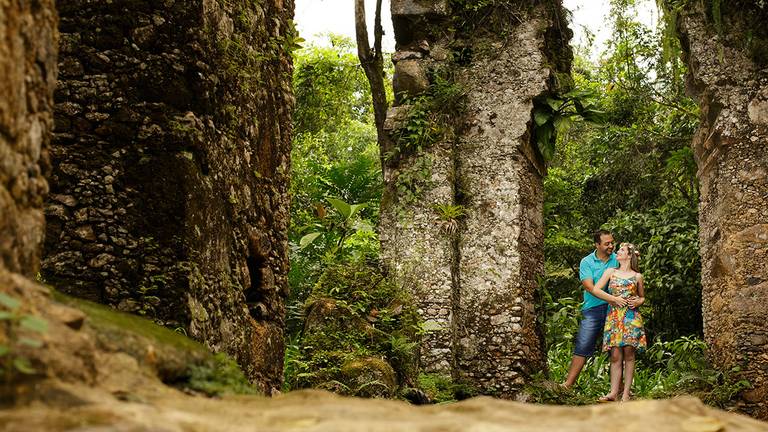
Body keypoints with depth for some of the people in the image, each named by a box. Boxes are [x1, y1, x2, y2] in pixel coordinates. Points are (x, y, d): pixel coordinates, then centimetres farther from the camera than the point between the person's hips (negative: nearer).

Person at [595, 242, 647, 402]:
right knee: (615, 355, -4)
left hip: (631, 317, 0)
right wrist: (613, 299, -1)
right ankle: (614, 392, -7)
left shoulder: (637, 276, 11)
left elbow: (642, 297, 22)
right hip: (614, 316, 0)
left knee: (629, 354, -3)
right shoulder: (610, 272, 11)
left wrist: (637, 302, 0)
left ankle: (626, 393, -2)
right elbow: (595, 290, 5)